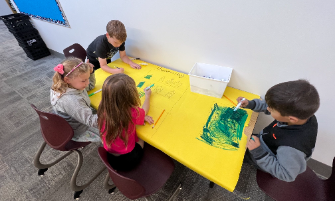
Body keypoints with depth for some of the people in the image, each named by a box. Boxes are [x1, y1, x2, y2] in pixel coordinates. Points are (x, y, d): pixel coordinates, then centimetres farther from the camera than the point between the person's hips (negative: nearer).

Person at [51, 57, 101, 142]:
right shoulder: (71, 101, -40)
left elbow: (90, 86, 4)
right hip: (78, 133, -9)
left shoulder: (70, 85, -13)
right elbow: (91, 121, -38)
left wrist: (90, 72, -15)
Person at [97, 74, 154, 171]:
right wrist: (147, 96, 12)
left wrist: (142, 117, -11)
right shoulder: (132, 113, -29)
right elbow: (144, 111, -5)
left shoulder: (103, 110, -17)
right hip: (127, 160, -3)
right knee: (142, 138, 22)